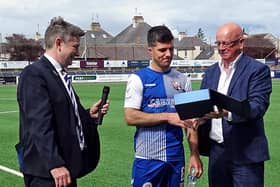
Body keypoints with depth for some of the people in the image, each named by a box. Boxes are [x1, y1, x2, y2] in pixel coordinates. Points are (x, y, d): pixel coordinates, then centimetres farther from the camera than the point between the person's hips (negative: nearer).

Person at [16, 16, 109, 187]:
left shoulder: (59, 74, 13)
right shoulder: (34, 74, -14)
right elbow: (40, 124, -22)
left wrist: (89, 114, 1)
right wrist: (55, 164, -25)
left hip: (66, 167, 9)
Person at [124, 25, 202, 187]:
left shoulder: (183, 80, 8)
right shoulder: (138, 79, -2)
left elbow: (190, 121, 9)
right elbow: (130, 117, -11)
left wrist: (195, 154, 4)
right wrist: (168, 116, -16)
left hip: (176, 158, 3)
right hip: (148, 159, -3)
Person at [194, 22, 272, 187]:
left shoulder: (258, 70, -6)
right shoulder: (211, 72, 14)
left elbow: (258, 105, -17)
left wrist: (228, 112, -33)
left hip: (246, 152, -5)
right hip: (216, 150, 6)